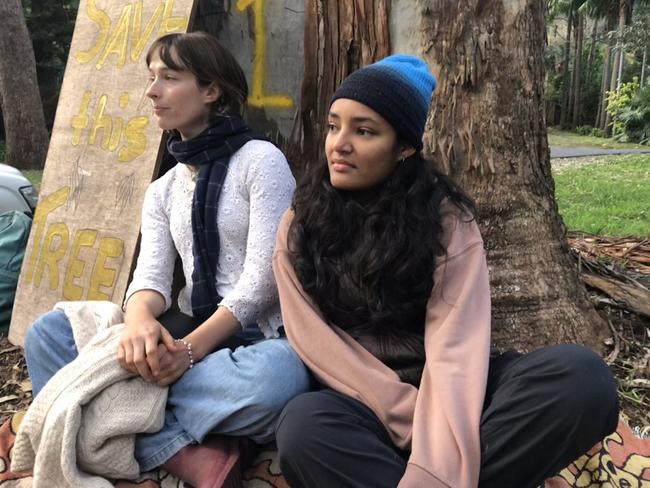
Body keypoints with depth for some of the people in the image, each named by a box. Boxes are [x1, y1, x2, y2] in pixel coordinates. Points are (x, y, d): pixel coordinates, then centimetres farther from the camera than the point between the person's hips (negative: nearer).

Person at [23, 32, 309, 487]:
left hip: (260, 339, -5)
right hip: (190, 342, 6)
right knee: (48, 331, -12)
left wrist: (190, 350, -23)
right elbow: (151, 276, 0)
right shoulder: (163, 191, 14)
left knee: (276, 377, -41)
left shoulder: (261, 159, -3)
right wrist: (140, 320, -25)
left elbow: (263, 276, -13)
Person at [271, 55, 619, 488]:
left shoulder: (445, 219, -5)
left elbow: (454, 349, -17)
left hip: (441, 392, 1)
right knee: (305, 426, -36)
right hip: (361, 401, 0)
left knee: (581, 374, -27)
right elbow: (315, 339, -8)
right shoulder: (300, 226, 2)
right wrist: (411, 416, -20)